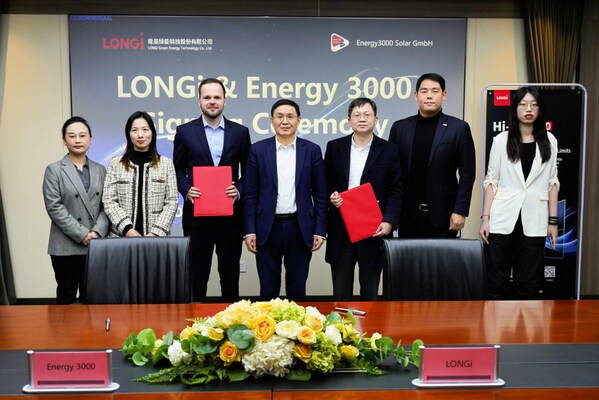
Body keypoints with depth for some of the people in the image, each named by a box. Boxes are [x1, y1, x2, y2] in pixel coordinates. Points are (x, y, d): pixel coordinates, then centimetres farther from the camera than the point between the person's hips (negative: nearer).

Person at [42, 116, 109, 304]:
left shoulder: (100, 170, 12)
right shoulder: (54, 170, 2)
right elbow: (54, 207, -8)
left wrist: (97, 232, -11)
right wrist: (82, 234, -14)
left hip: (96, 245, 3)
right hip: (66, 246, -3)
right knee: (67, 298, 5)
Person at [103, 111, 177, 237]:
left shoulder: (166, 164, 6)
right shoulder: (116, 163, 7)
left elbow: (171, 203, 0)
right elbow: (109, 201, 1)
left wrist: (156, 232, -12)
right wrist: (127, 228, -12)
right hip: (122, 236, 0)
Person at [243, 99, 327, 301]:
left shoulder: (312, 150, 3)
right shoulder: (258, 150, 3)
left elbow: (320, 194, 4)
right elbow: (251, 194, 3)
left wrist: (319, 231, -1)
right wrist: (250, 231, -2)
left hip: (300, 229, 0)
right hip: (268, 229, 0)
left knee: (297, 290, 10)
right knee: (268, 291, 8)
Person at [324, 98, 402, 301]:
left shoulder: (388, 150, 2)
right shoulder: (335, 147, 6)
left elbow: (395, 191, 0)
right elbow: (325, 183, 12)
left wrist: (389, 221, -12)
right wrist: (331, 196, -9)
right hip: (341, 230, 1)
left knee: (370, 294, 9)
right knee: (340, 293, 9)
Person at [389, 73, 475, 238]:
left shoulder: (459, 128, 1)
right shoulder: (400, 127, 7)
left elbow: (467, 173, -1)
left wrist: (460, 211, -8)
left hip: (442, 214, -2)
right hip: (408, 214, 2)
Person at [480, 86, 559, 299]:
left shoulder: (549, 141, 6)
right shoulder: (501, 140, 2)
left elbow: (552, 182, 8)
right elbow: (491, 181, 2)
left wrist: (553, 221, 4)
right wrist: (485, 218, -4)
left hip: (534, 221, 1)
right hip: (503, 219, -1)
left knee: (529, 283, 5)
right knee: (497, 282, 3)